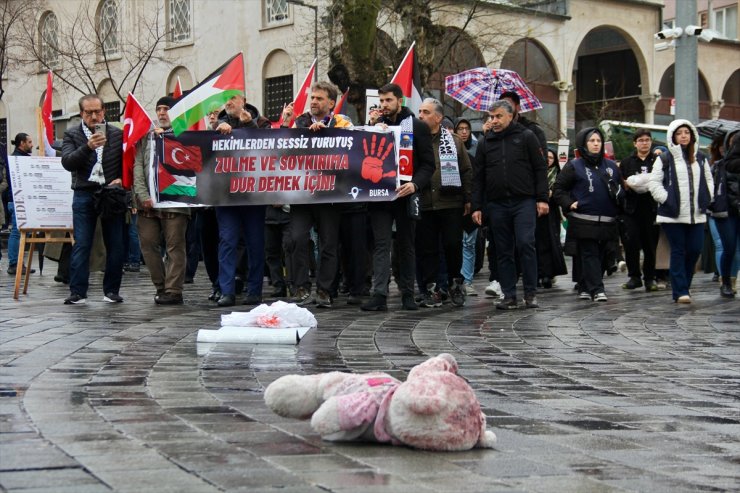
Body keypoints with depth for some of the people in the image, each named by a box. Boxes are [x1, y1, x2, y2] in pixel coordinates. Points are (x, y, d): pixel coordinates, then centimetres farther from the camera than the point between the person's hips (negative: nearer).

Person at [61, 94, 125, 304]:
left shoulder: (118, 134, 7)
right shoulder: (72, 135, 5)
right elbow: (67, 162, -9)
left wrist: (121, 179, -10)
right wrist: (88, 147, -23)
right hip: (84, 195, -1)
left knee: (115, 245, 2)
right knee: (81, 245, -3)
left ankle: (111, 290, 10)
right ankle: (78, 291, -1)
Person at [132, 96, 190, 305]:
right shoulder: (146, 136, 15)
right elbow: (138, 166, 8)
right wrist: (143, 195, -5)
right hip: (148, 201, 4)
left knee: (175, 246, -4)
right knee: (148, 244, 5)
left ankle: (173, 291, 0)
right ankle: (161, 286, 16)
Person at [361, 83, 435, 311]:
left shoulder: (418, 126, 3)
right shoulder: (376, 124, 12)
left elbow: (428, 163, -1)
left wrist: (415, 184, -18)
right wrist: (372, 127, -2)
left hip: (405, 194, -2)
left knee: (407, 245, 7)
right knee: (381, 244, -4)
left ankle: (407, 294, 14)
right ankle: (379, 295, -9)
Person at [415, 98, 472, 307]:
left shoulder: (454, 141, 8)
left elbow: (466, 171, 8)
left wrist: (468, 199, 5)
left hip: (451, 204, 0)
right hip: (423, 204, 0)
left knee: (453, 245, 1)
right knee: (426, 249, 3)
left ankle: (455, 283, 20)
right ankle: (429, 289, 11)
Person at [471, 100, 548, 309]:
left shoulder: (526, 137, 4)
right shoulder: (485, 143, 13)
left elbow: (540, 169, 2)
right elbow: (478, 177, 14)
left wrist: (542, 199, -5)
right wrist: (477, 206, 7)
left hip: (524, 202, -4)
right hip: (496, 204, 4)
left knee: (525, 244, -13)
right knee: (503, 251, 5)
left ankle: (531, 293, -3)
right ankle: (509, 295, 9)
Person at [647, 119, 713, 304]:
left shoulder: (700, 158, 13)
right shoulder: (665, 159, -1)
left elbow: (709, 180, 19)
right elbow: (654, 183, -4)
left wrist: (706, 199, 6)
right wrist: (666, 199, -12)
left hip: (697, 214, 4)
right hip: (673, 215, -4)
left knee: (695, 250, 2)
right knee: (678, 252, -2)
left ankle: (684, 285, 20)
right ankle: (680, 291, -1)